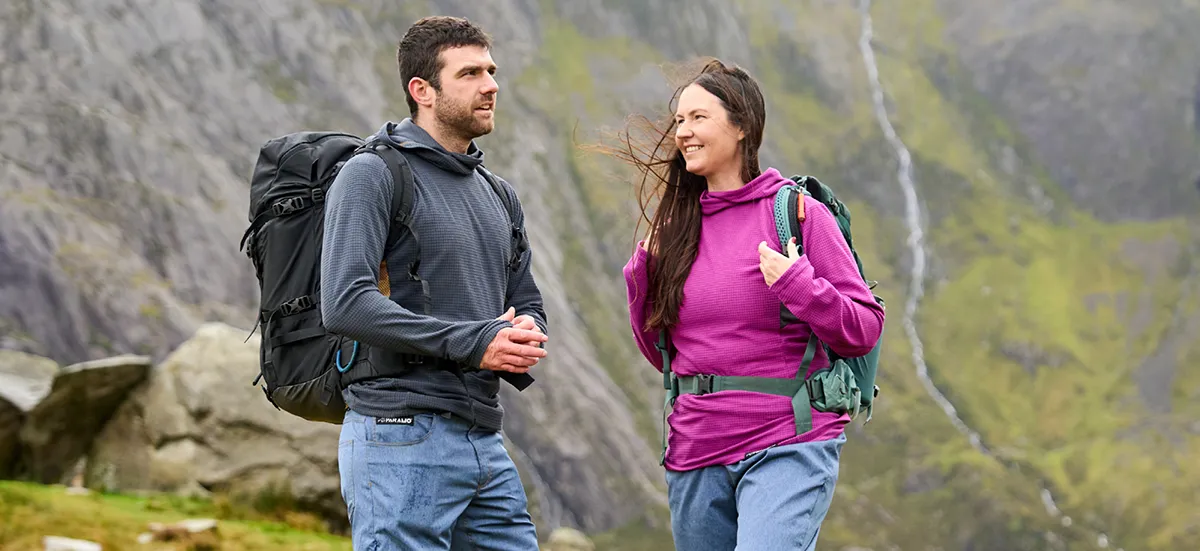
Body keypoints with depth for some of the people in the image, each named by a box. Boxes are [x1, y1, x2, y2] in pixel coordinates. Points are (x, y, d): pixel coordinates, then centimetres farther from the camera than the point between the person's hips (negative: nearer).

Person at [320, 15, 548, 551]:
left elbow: (527, 301, 24)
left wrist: (525, 331, -2)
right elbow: (345, 304, -18)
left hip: (485, 442, 8)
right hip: (402, 441, -8)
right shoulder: (372, 175, -6)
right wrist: (472, 342, -21)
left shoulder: (498, 195, 20)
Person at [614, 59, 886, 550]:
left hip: (787, 451, -6)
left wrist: (799, 287, -18)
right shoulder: (677, 228, 11)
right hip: (696, 458, 6)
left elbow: (864, 330, -3)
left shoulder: (797, 213, -3)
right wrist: (641, 276, 4)